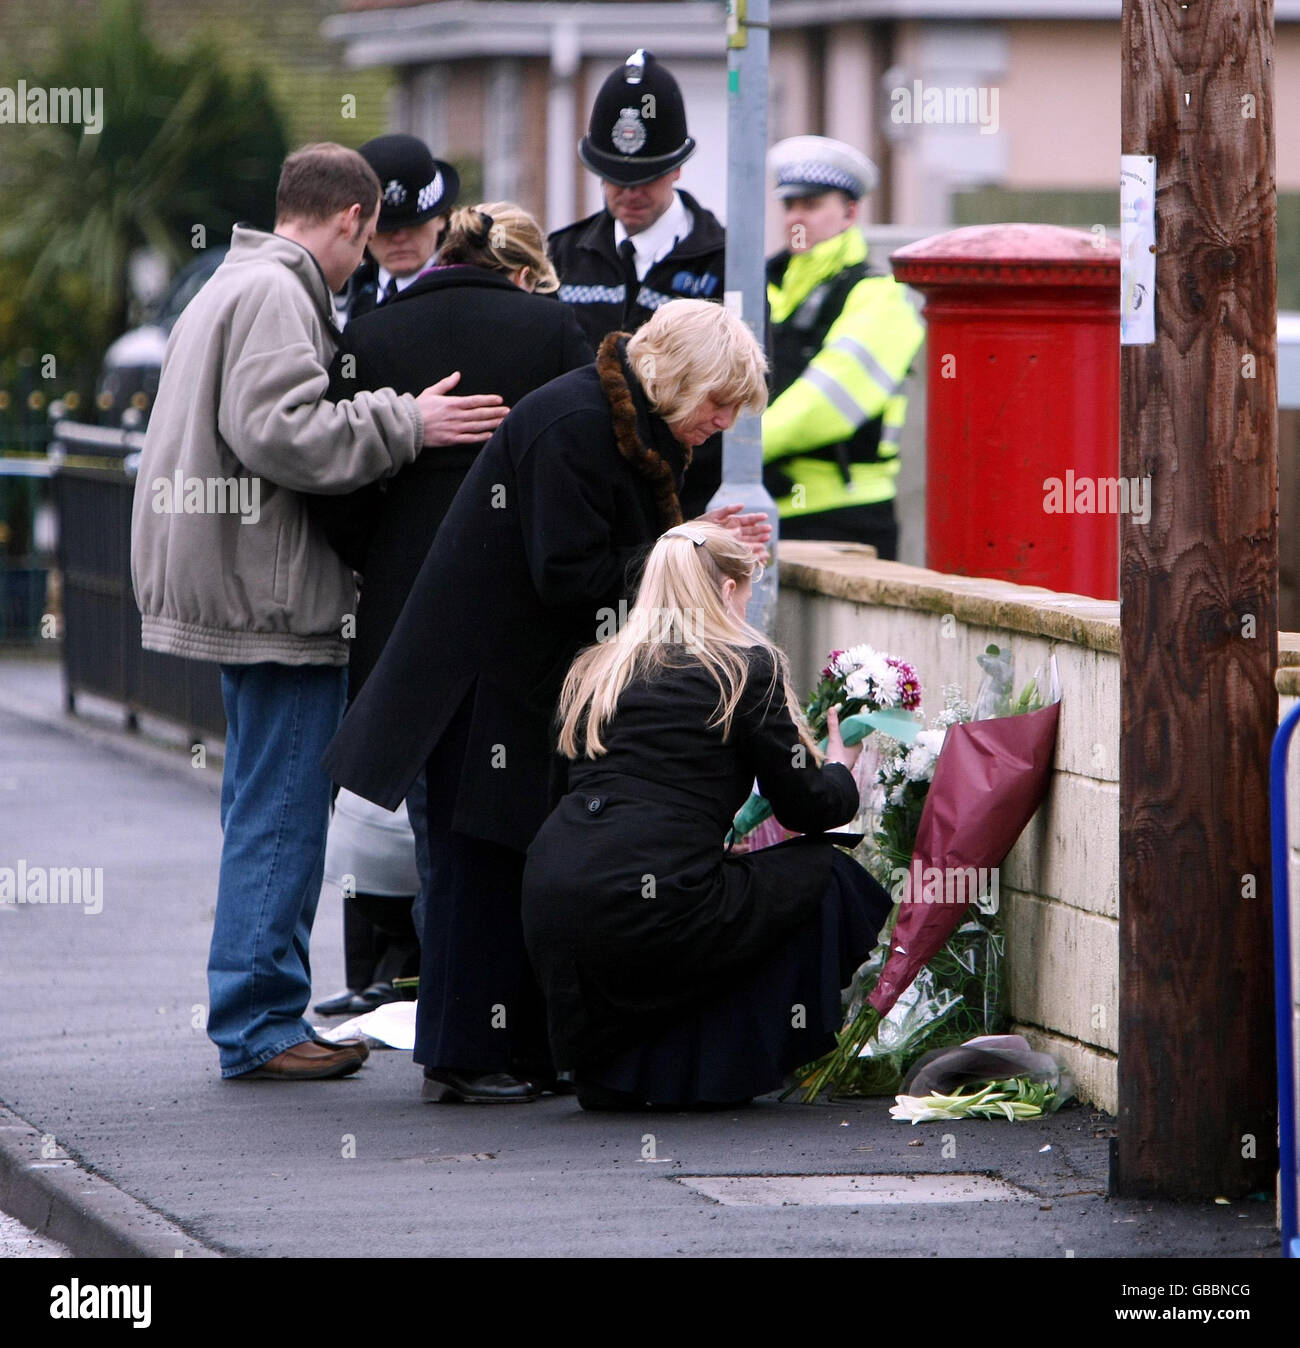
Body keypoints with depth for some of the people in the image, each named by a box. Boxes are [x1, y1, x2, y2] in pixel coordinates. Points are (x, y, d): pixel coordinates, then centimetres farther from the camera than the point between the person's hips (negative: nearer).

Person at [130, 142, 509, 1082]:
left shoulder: (237, 286, 20)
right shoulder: (276, 294, -13)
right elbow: (275, 431, -25)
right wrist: (405, 425, -22)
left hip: (248, 588, 11)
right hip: (275, 595, -11)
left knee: (269, 807, 15)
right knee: (281, 809, -7)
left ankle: (257, 1013, 19)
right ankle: (260, 1021, -5)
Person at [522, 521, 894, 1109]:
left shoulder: (593, 670, 20)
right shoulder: (748, 667, 4)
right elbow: (804, 806, 8)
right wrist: (839, 771, 31)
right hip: (650, 902, -6)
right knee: (820, 873, 16)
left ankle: (610, 1067, 18)